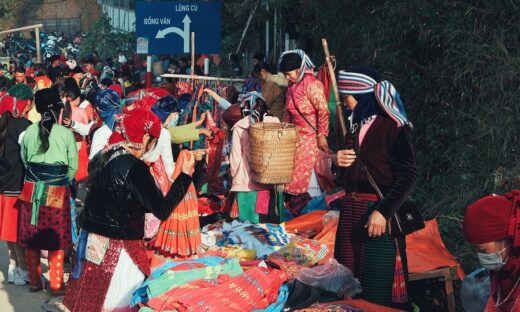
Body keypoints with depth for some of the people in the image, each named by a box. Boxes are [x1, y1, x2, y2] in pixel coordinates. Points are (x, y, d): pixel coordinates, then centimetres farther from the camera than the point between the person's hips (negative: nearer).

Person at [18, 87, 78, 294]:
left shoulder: (29, 131, -2)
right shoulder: (66, 133, -9)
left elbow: (24, 159, 7)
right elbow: (73, 167, -3)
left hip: (31, 190, 3)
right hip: (58, 193, -2)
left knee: (32, 237, 13)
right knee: (56, 240, 8)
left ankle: (34, 281, 23)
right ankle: (55, 284, 14)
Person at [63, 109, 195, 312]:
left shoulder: (107, 157, 6)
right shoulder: (134, 167, -18)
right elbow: (162, 210, -18)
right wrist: (185, 175, -11)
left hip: (95, 244, 8)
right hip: (118, 251, -8)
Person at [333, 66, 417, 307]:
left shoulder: (393, 126, -10)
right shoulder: (355, 125, 14)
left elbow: (408, 176, -15)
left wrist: (383, 211, -23)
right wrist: (339, 163, 0)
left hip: (378, 210, -7)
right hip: (351, 210, 8)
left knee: (378, 288, -3)